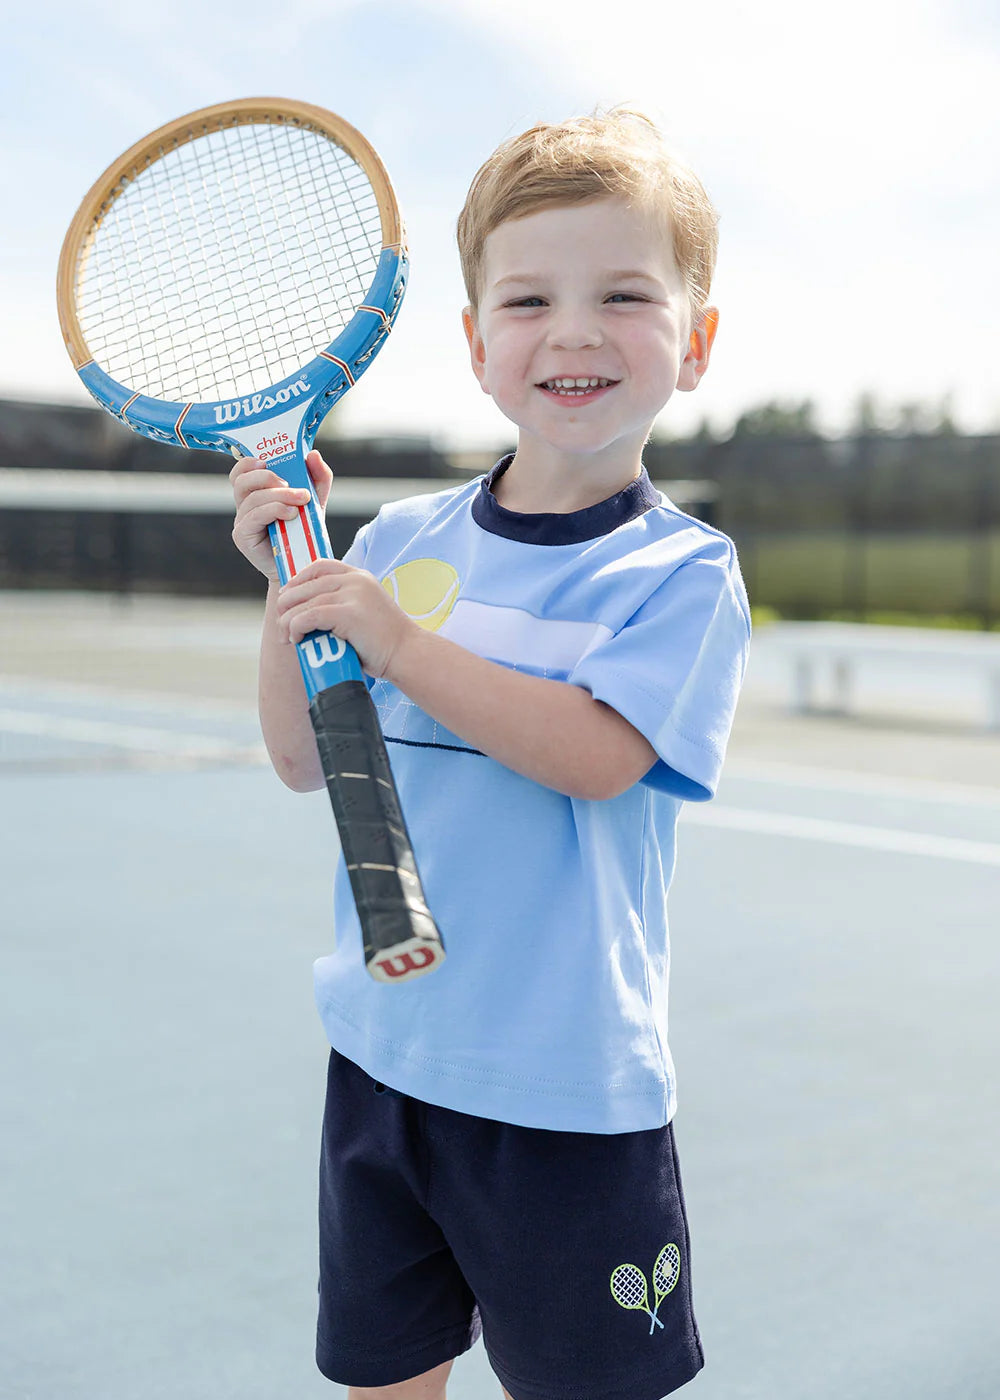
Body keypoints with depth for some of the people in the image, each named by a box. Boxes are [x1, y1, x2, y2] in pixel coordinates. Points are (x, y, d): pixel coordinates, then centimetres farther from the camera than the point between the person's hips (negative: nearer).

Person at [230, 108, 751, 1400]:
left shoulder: (682, 571, -9)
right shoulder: (399, 540, 4)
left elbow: (594, 757, -24)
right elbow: (306, 761, 6)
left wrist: (398, 640, -26)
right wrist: (291, 580, -7)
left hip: (567, 1094, -4)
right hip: (382, 1053, 5)